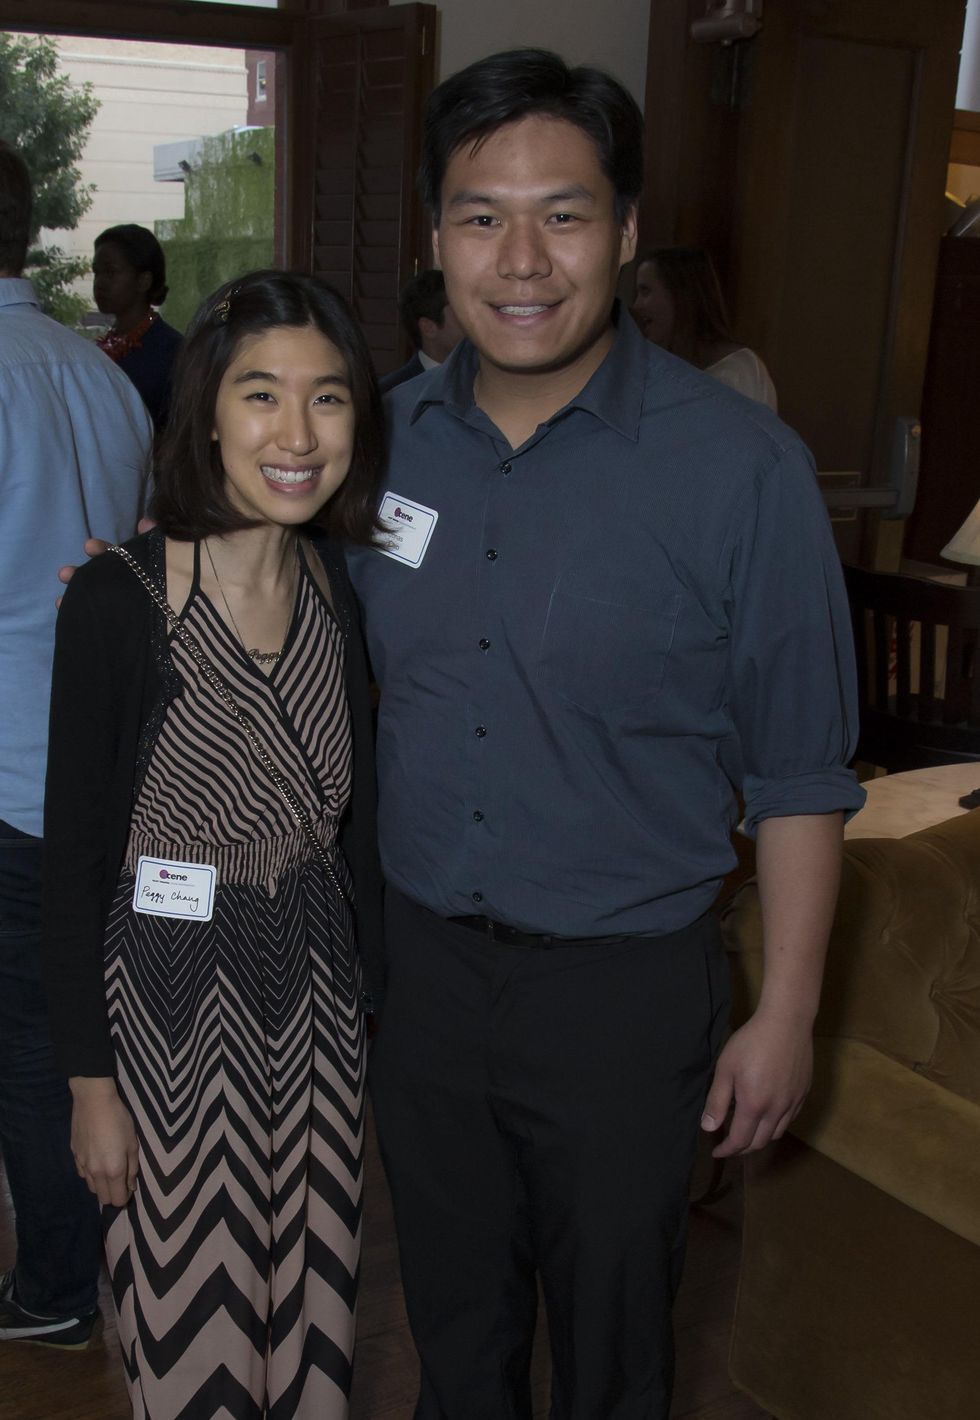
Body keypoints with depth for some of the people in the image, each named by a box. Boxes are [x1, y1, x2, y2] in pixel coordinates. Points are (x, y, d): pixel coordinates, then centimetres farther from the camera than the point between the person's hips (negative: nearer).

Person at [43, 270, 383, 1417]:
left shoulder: (346, 591, -2)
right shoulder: (120, 601, -18)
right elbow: (75, 856, -13)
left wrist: (380, 997, 11)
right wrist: (90, 1081, -9)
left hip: (319, 995, 5)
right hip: (174, 998, -4)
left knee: (313, 1320, 20)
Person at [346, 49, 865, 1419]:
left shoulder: (741, 469, -15)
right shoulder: (386, 437, -2)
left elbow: (797, 775, -10)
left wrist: (785, 1016, -9)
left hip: (620, 987, -3)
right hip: (418, 958, 4)